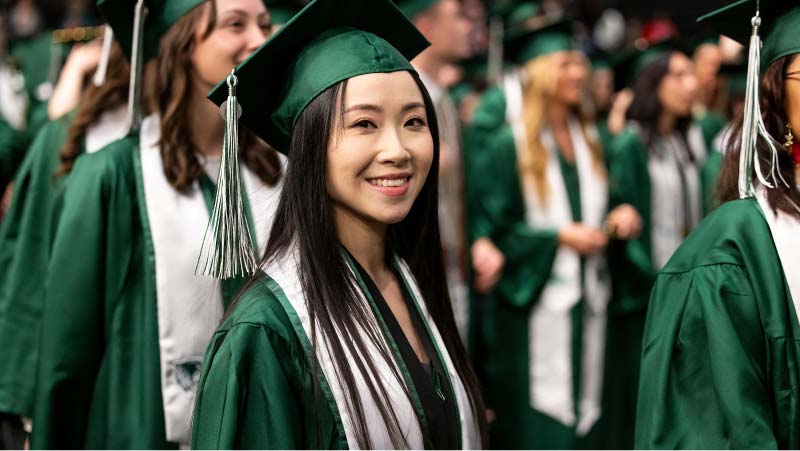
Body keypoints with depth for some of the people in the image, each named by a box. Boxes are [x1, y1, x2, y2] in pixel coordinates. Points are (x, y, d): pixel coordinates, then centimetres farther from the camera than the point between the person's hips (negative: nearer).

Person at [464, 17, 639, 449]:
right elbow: (492, 227, -11)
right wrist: (559, 237, -15)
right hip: (533, 305, -6)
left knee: (581, 411, 9)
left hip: (586, 298, 6)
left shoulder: (588, 138, 12)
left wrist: (621, 215, 0)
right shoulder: (508, 142, -9)